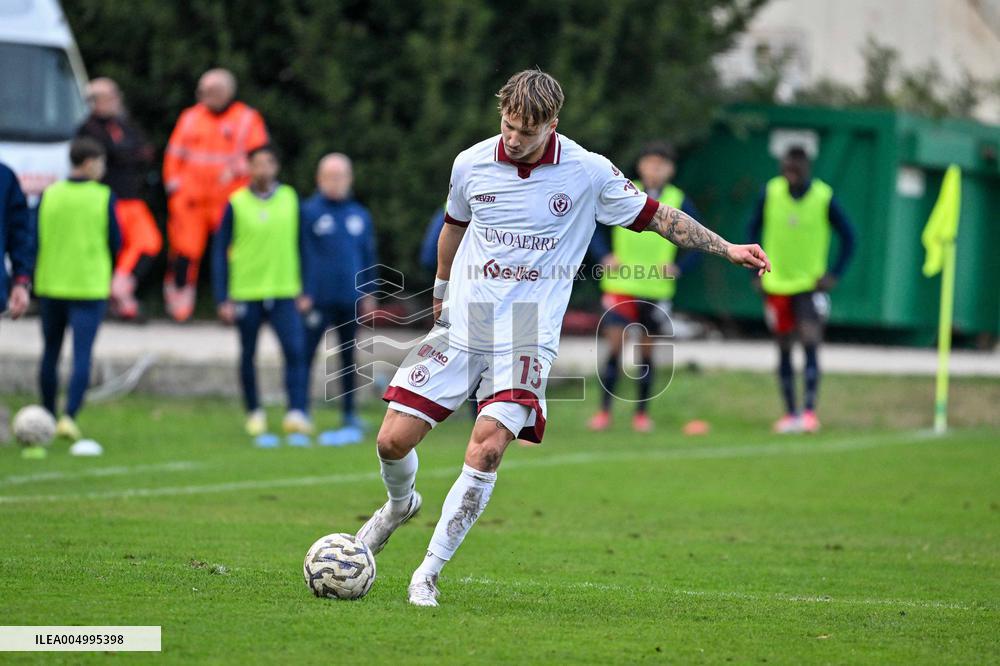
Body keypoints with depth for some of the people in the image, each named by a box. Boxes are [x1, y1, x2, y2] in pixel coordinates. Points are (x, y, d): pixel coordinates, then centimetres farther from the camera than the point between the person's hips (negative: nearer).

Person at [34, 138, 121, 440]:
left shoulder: (48, 196, -1)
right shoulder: (103, 197, -7)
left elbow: (33, 239, -1)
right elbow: (116, 243, -3)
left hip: (50, 287, 3)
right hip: (90, 287, -3)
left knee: (51, 353, 14)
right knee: (82, 355, -3)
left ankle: (48, 417, 23)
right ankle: (69, 416, -16)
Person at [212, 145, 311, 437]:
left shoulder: (291, 199, 5)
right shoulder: (236, 204, -2)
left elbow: (301, 245, 11)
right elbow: (220, 252, 0)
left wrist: (305, 290, 5)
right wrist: (223, 299, -6)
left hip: (285, 292, 1)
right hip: (246, 293, -1)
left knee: (296, 350, -15)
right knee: (248, 356, 10)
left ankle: (298, 413, -18)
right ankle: (254, 412, 26)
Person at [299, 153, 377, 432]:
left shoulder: (360, 215, 9)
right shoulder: (309, 211, -4)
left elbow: (369, 256, 15)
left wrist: (368, 292, 10)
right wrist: (302, 293, -10)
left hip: (351, 299, 4)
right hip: (318, 299, -4)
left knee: (349, 356, 9)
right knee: (306, 353, -5)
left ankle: (349, 412, 16)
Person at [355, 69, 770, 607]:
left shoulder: (588, 172, -6)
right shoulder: (471, 163, 0)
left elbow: (656, 215, 6)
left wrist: (727, 249, 1)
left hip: (527, 339, -2)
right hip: (462, 323, 2)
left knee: (486, 449, -21)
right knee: (394, 440, -6)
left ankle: (429, 572, -10)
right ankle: (400, 503, 31)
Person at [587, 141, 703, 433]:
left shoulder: (678, 202, 1)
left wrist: (679, 267, -7)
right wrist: (605, 256, -7)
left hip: (657, 289, 1)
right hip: (621, 285, -1)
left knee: (647, 350, 7)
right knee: (614, 345, -8)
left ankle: (642, 412, 18)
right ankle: (604, 411, -2)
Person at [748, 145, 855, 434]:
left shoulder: (824, 198, -10)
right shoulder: (770, 193, -5)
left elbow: (848, 237, 1)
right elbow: (753, 230, 9)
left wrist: (834, 274, -6)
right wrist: (756, 271, 3)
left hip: (810, 284, -2)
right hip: (775, 284, 2)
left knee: (810, 344, -15)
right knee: (784, 350, 7)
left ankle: (809, 410, -14)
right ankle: (790, 413, 15)